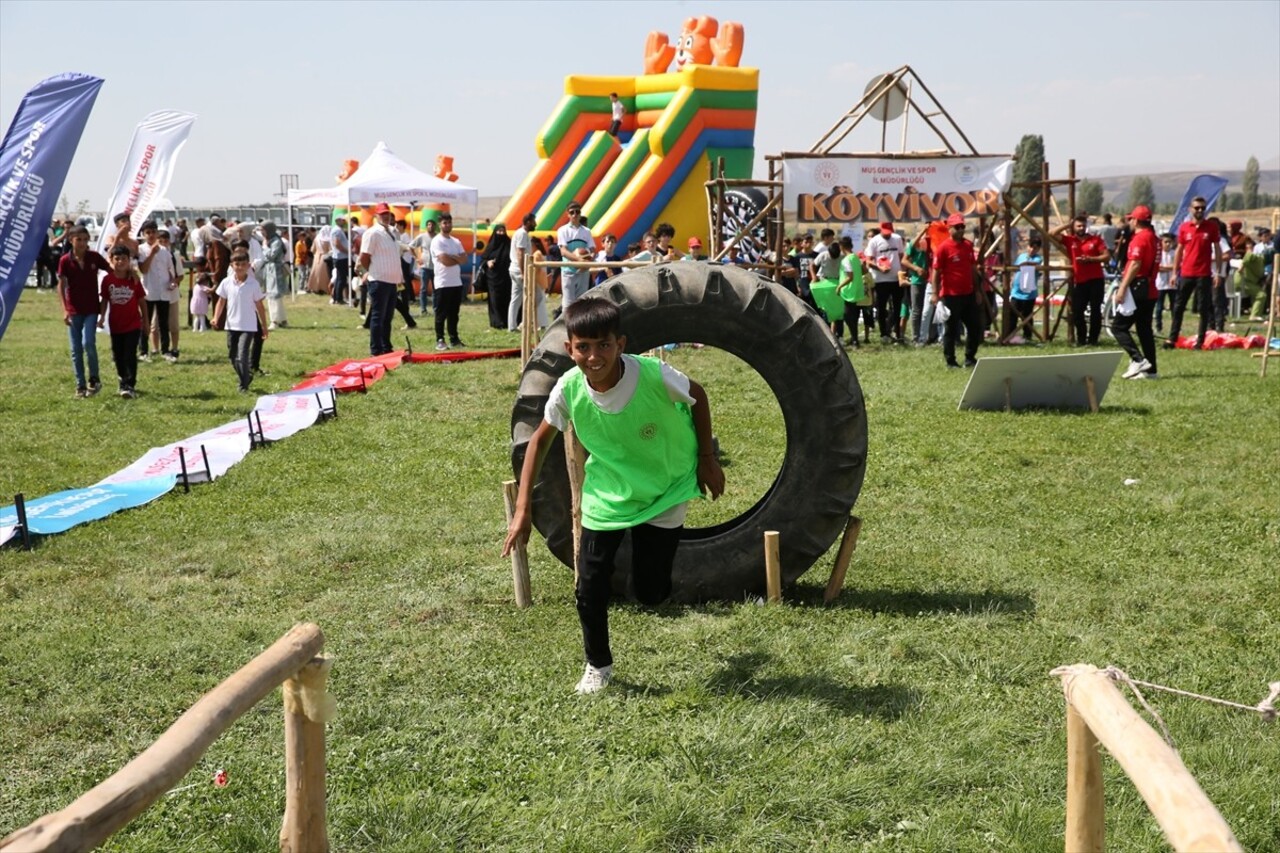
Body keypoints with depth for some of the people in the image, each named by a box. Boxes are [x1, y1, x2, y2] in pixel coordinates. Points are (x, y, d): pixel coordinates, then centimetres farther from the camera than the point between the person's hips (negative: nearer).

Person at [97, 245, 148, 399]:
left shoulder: (134, 279, -5)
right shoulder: (107, 279, -2)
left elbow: (142, 300, 2)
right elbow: (104, 299, 5)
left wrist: (145, 320, 5)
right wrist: (102, 316, -6)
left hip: (133, 324, -3)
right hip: (116, 325, 3)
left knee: (130, 355, -10)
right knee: (118, 356, 11)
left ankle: (130, 386, -11)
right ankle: (124, 382, 27)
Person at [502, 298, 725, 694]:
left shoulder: (655, 376, -32)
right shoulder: (569, 389, -24)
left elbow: (697, 396, -9)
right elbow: (541, 439, -5)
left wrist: (707, 460, -3)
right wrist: (523, 508, -8)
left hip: (665, 492, -1)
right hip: (606, 495, 2)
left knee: (650, 592, 1)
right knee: (590, 587, -4)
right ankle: (598, 665, 23)